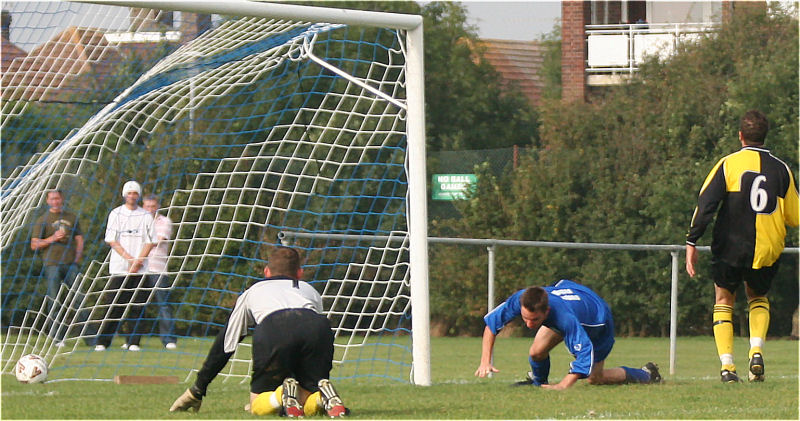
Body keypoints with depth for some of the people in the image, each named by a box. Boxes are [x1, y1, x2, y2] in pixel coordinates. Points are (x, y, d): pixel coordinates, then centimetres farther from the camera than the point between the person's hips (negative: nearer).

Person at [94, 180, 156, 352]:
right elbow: (112, 240, 0)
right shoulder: (116, 214, 7)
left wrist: (137, 262, -8)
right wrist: (129, 258, -10)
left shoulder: (146, 216, 9)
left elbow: (150, 242, 4)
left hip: (140, 269, 1)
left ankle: (133, 342, 0)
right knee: (114, 306, -5)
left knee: (137, 306, -3)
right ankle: (102, 342, -2)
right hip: (119, 267, -1)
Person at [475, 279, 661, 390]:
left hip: (598, 320, -5)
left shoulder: (565, 317, -50)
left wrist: (563, 385, -52)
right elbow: (491, 321, -21)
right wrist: (485, 361, -28)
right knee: (537, 353, -15)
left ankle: (647, 374, 30)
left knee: (594, 378, 6)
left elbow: (586, 353, -49)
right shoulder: (519, 300, -36)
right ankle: (538, 381, 21)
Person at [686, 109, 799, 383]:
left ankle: (727, 365, 1)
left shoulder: (728, 164, -4)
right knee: (758, 297, 26)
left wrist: (691, 242, -7)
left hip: (730, 249, -2)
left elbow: (705, 204, -10)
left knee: (724, 299, 16)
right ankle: (757, 352, 2)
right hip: (768, 250, 2)